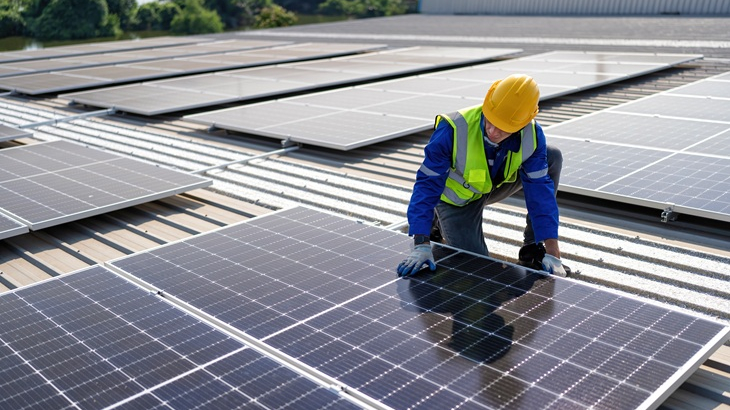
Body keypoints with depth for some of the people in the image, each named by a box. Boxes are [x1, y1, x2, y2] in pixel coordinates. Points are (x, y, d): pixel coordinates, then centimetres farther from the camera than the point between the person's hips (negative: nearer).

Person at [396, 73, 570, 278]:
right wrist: (421, 245, -40)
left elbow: (540, 189, -23)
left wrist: (551, 251, -29)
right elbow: (427, 184, -33)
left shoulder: (532, 134, -26)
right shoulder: (454, 129, -36)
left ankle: (533, 249, -6)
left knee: (552, 157, -16)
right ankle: (436, 221, 18)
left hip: (494, 185, 4)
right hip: (458, 197, -3)